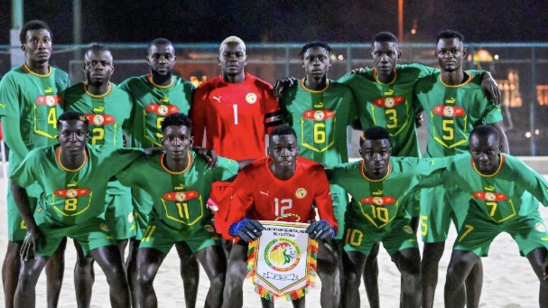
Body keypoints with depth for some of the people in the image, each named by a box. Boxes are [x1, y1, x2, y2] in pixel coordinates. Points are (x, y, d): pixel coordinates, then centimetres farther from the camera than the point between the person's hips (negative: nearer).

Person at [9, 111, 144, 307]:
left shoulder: (104, 159, -33)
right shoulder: (39, 158, -31)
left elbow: (143, 155, -18)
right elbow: (16, 184, -10)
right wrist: (31, 228, -11)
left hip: (90, 221, 0)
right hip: (50, 219, 0)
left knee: (116, 275, -12)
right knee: (26, 277, -9)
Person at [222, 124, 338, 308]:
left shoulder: (315, 173, -21)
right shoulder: (250, 175, -25)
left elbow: (329, 219, -17)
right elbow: (231, 222, -25)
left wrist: (328, 228, -43)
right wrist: (239, 227, -51)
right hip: (259, 235, -2)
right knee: (234, 274, -26)